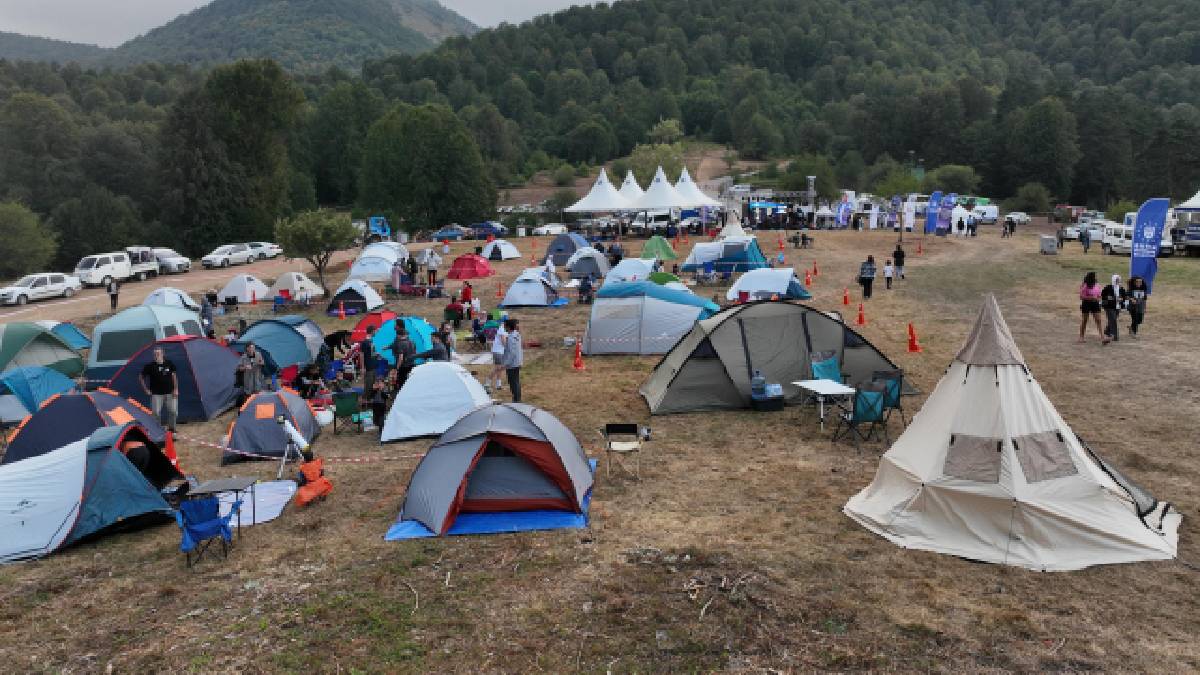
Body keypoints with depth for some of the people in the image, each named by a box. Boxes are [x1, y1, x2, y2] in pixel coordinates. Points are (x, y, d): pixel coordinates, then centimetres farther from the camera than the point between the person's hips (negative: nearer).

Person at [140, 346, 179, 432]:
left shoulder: (169, 363, -1)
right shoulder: (150, 366, -7)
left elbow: (174, 376, 8)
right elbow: (141, 377, 4)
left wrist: (176, 389, 2)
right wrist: (146, 390, 1)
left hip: (169, 393, 2)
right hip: (156, 394, -2)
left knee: (173, 411, 0)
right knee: (156, 413, -4)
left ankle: (172, 429, 18)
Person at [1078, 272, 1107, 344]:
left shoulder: (1097, 286, 7)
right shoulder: (1084, 286, -7)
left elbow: (1099, 296, 16)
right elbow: (1081, 297, -10)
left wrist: (1097, 299, -6)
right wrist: (1090, 298, -19)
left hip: (1095, 304, 3)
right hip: (1086, 304, -3)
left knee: (1098, 321, -6)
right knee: (1084, 321, 6)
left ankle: (1102, 337, -12)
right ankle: (1081, 337, 18)